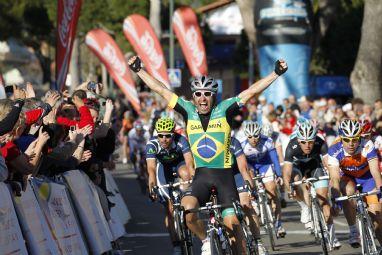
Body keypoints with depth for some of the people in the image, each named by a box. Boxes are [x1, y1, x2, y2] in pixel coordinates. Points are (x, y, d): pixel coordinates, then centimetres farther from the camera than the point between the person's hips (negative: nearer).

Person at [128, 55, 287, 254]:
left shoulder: (223, 110, -3)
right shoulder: (188, 111, 2)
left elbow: (252, 91, -8)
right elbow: (161, 90, 4)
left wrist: (276, 73, -14)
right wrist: (139, 70, 4)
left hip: (224, 175, -1)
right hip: (201, 176, 1)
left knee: (232, 223, -8)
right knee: (188, 211, -25)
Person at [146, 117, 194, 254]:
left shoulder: (181, 141, -34)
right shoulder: (152, 144, -32)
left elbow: (189, 162, -45)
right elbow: (151, 168, -43)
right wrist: (152, 186, -60)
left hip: (179, 162, 0)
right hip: (163, 166, 0)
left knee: (185, 174, -38)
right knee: (169, 207, -9)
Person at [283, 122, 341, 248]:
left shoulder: (320, 144, -34)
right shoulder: (292, 147, -36)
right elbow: (287, 173, -40)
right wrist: (289, 189, -56)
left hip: (315, 164, 0)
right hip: (297, 166, 0)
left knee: (323, 198, -10)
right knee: (296, 181, -33)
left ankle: (331, 235, -4)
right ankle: (305, 208, -10)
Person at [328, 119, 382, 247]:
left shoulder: (367, 146, -33)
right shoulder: (334, 151, -31)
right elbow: (335, 178, -37)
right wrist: (335, 199, -50)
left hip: (367, 176, 0)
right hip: (347, 177, 0)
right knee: (348, 191, -33)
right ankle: (353, 231, -24)